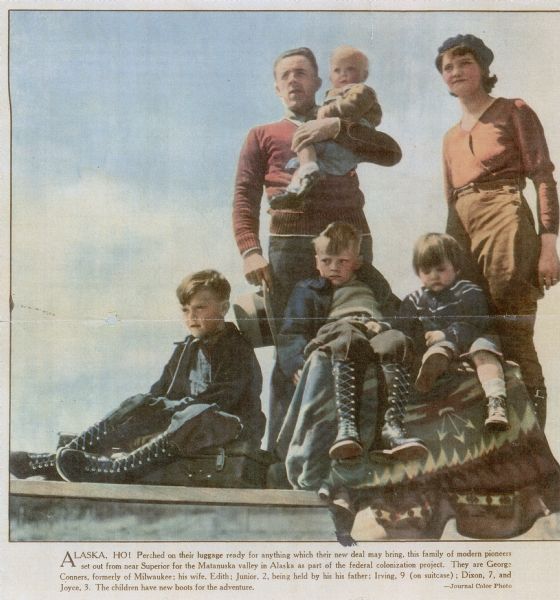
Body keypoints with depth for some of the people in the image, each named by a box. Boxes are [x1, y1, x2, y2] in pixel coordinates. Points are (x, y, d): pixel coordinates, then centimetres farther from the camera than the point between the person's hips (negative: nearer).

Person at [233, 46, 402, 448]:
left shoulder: (344, 130, 25)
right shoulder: (263, 136, 21)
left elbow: (392, 154, 7)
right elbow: (245, 197, 9)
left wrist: (337, 127, -4)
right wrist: (250, 251, -7)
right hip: (291, 247, -1)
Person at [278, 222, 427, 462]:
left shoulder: (375, 289, 39)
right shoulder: (307, 290, 30)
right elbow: (291, 333, 15)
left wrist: (382, 325, -1)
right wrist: (297, 363, -7)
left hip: (375, 333, 2)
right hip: (334, 333, -2)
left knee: (396, 343, -36)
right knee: (347, 342, -41)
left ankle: (393, 426, -48)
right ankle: (346, 426, -55)